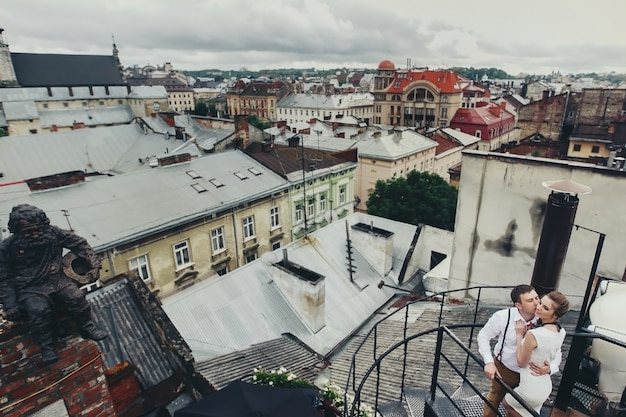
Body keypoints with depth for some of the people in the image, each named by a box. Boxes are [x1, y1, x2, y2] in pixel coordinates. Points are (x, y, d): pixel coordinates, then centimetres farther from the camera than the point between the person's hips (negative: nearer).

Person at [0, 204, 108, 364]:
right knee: (39, 311, -29)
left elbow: (79, 243, 1)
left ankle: (88, 328, -3)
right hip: (31, 289, -1)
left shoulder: (52, 233, -8)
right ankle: (47, 347, -9)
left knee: (76, 297, -24)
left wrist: (94, 264, -4)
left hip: (57, 279, 2)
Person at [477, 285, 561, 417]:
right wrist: (489, 362, -23)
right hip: (503, 368, -1)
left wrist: (550, 368, -33)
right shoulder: (503, 317, -27)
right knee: (494, 398, 24)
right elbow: (483, 336, -14)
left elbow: (556, 352, -12)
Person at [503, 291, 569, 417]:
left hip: (531, 390, -7)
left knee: (506, 402, 22)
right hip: (545, 386, 7)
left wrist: (520, 335, -13)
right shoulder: (561, 332, -6)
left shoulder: (533, 335, -30)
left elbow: (521, 362, -15)